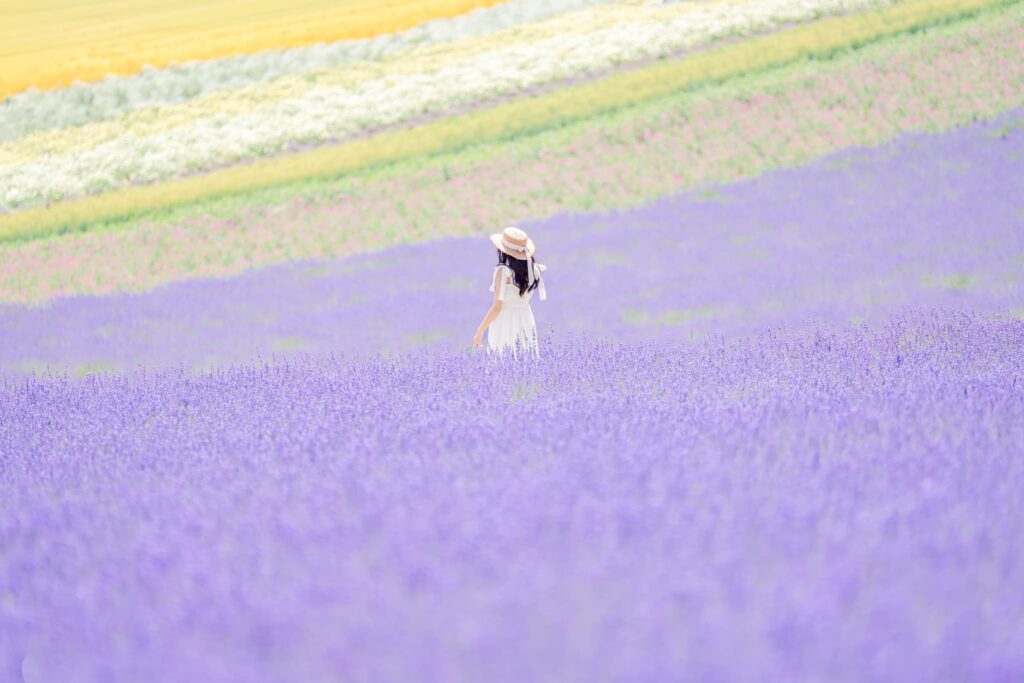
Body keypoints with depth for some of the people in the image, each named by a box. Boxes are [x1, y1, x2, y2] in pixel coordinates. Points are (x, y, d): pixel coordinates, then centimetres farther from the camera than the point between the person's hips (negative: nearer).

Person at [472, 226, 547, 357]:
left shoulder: (503, 271, -16)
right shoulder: (532, 268, 1)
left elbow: (497, 307, -15)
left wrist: (480, 331, -7)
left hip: (505, 323, -6)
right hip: (526, 321, 6)